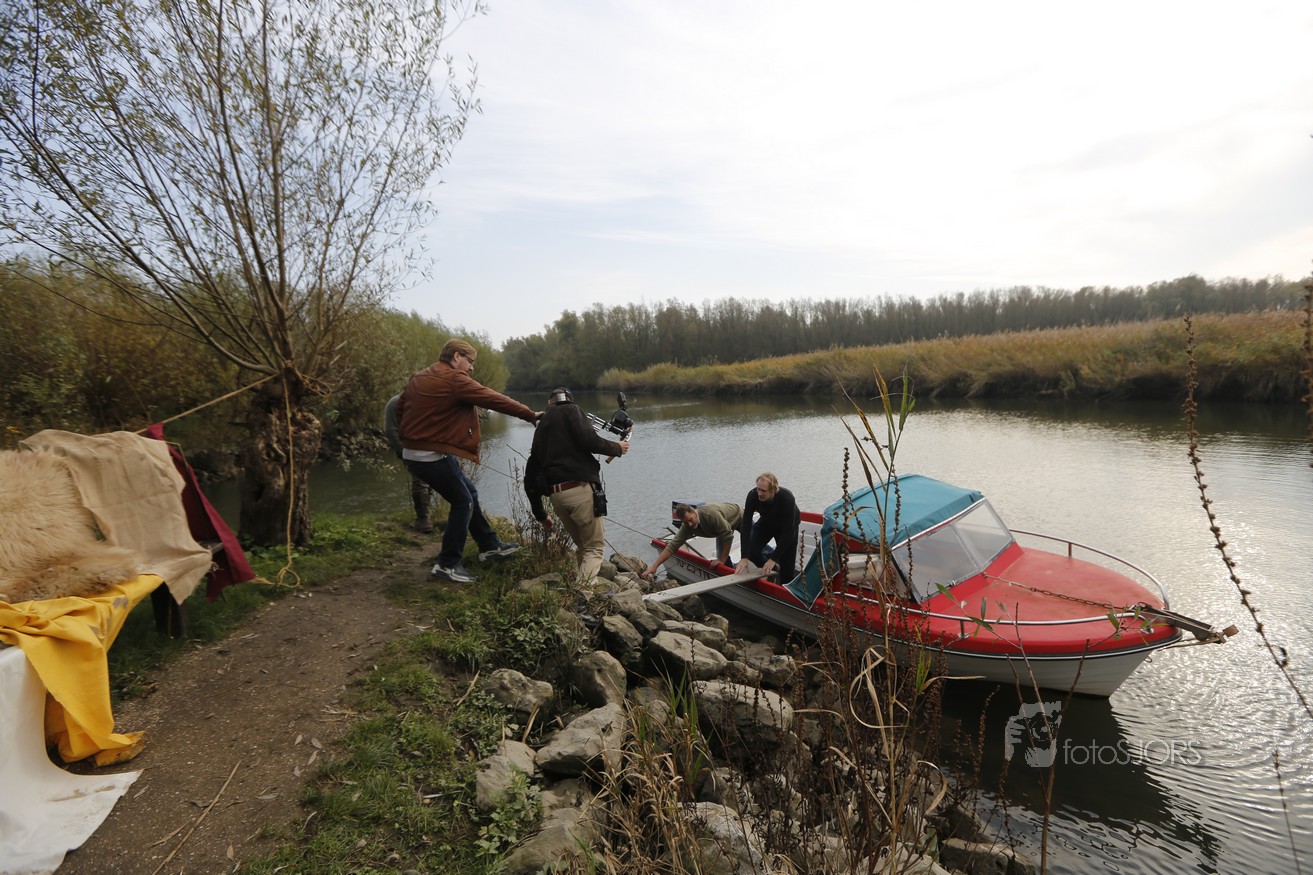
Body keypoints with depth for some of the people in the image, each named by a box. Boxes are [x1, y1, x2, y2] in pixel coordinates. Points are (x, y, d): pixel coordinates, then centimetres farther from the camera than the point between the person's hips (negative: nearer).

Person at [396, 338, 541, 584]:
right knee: (463, 502, 2)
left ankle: (489, 545, 28)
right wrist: (531, 415, -7)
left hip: (412, 453, 10)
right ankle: (447, 565, 7)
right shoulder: (455, 379, -15)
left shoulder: (419, 378, 12)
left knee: (468, 491, 18)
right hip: (434, 456, -10)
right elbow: (495, 400, -14)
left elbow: (399, 409, 17)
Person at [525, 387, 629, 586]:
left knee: (582, 545, 21)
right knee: (594, 547, 2)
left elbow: (530, 478, 24)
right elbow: (588, 439, -13)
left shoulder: (541, 429, 25)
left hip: (556, 495, 6)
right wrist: (616, 448, 5)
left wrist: (541, 515, 31)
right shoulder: (570, 410, 7)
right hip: (580, 488, -6)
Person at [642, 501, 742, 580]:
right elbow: (672, 546, -26)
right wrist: (654, 566, -33)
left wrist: (722, 560, -35)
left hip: (738, 517, -5)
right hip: (723, 526, 5)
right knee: (721, 555, -3)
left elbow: (728, 536, -41)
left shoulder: (711, 514, -46)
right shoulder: (686, 527, -26)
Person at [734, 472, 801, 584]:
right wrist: (744, 557, -37)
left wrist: (773, 558, -35)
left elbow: (788, 532, -34)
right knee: (751, 551, -15)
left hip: (788, 525, -3)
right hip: (766, 522, 3)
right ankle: (775, 570, 11)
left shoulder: (787, 499, -39)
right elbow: (746, 525, -31)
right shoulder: (753, 496, -32)